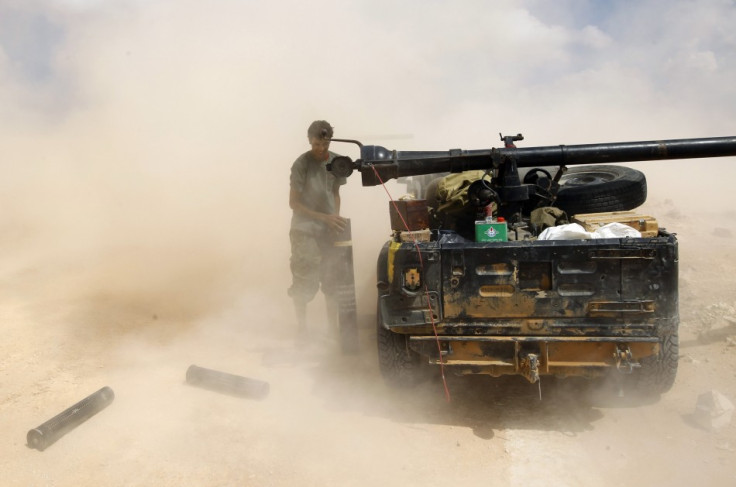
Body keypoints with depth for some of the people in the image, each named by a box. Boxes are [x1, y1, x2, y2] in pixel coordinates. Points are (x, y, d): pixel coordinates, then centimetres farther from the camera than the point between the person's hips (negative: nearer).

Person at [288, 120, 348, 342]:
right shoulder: (302, 164, -12)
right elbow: (294, 203, -10)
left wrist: (335, 218, 1)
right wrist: (324, 217, -17)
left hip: (329, 229, 5)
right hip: (305, 230, -4)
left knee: (332, 279, 7)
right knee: (304, 282, -5)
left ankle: (334, 325, 20)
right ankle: (301, 327, 12)